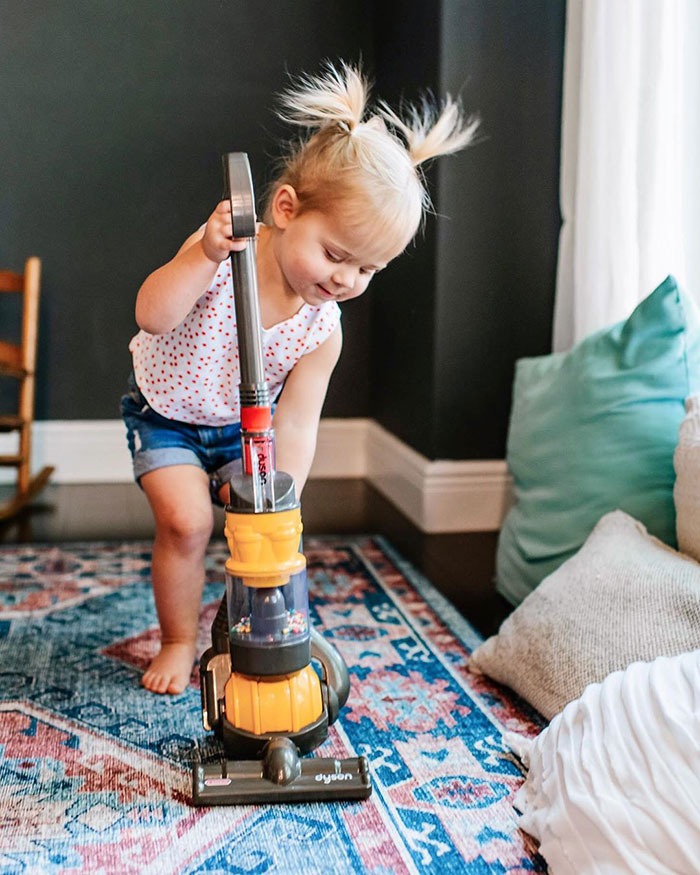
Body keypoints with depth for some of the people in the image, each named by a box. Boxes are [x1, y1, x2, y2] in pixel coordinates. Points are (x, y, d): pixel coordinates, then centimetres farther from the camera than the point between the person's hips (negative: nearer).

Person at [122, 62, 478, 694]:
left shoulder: (322, 329, -21)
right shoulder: (223, 252, -28)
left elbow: (296, 423, -19)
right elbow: (153, 315, -40)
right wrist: (206, 256, -52)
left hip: (242, 427, 3)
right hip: (165, 412, -2)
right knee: (186, 521, -15)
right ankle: (178, 642, 7)